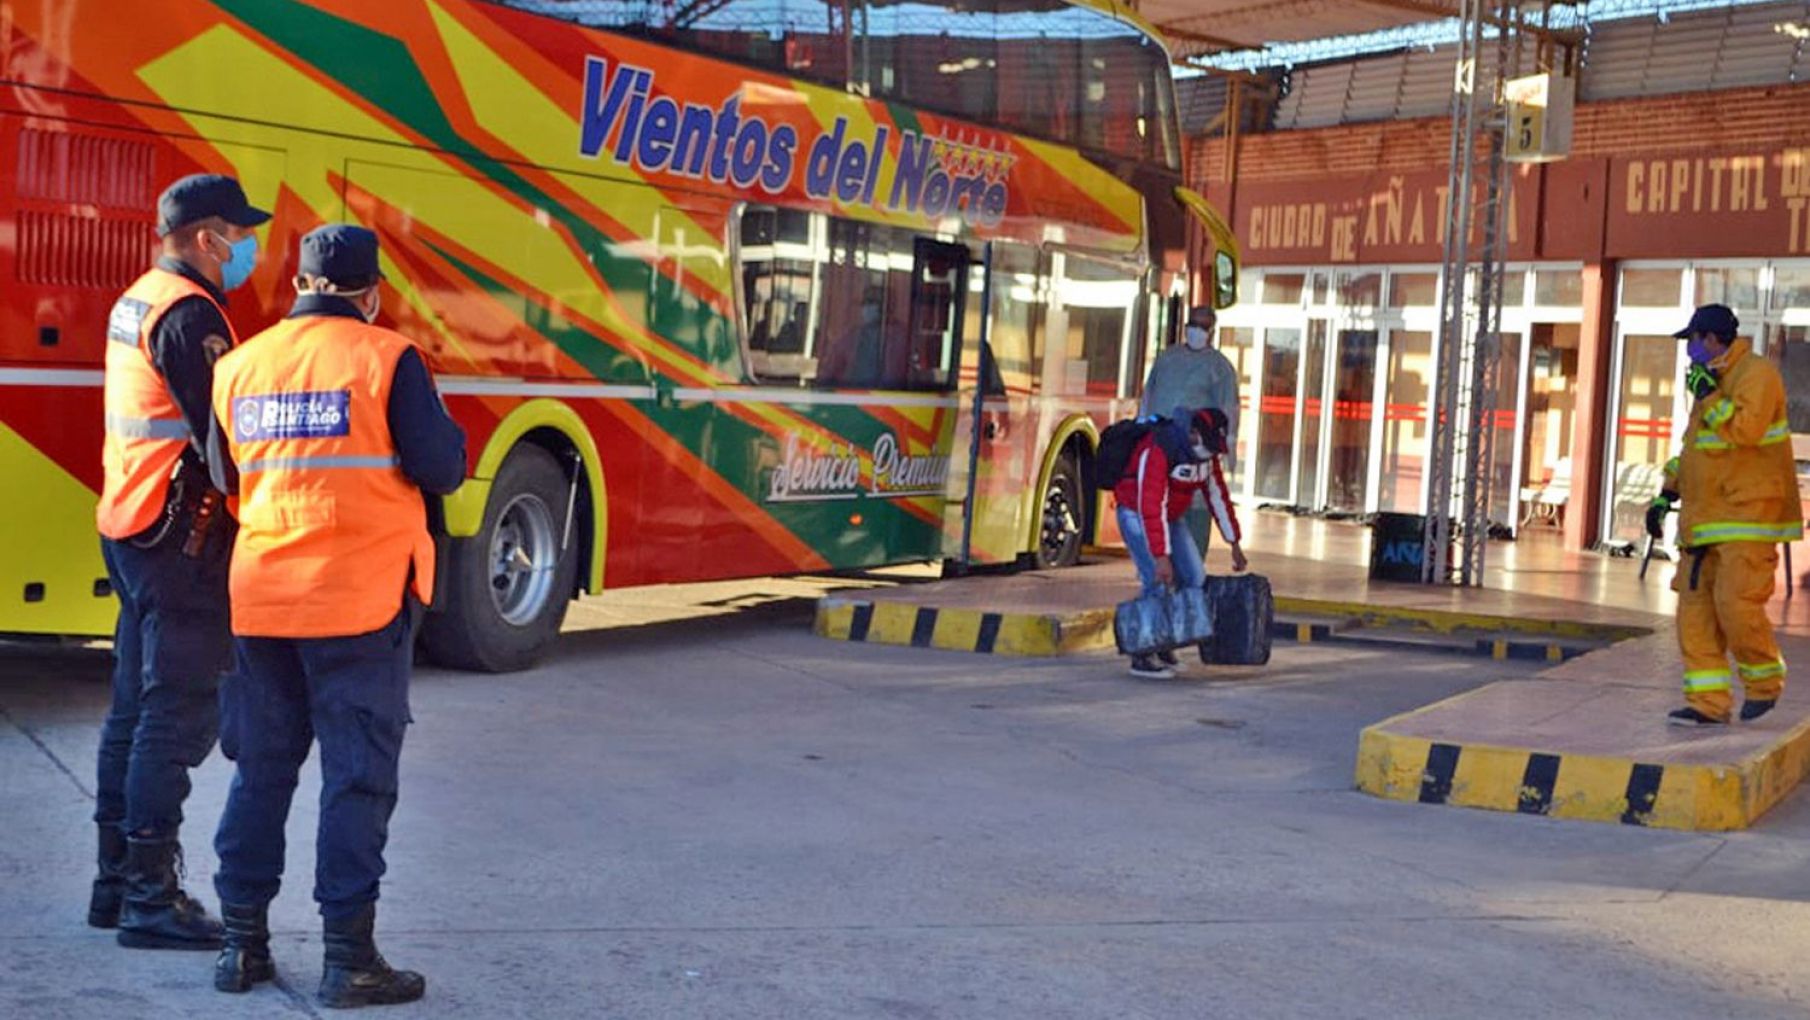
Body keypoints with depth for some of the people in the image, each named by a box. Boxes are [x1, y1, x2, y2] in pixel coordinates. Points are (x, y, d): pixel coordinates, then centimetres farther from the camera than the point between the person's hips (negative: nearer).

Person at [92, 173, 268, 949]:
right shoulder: (189, 313, -15)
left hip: (128, 526, 10)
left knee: (135, 706, 15)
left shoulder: (137, 301, 16)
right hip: (182, 535, -10)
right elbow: (221, 434, -19)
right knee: (180, 713, -6)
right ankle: (150, 896, -4)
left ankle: (117, 880, 22)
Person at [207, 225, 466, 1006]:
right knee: (357, 777, 1)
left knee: (261, 770, 14)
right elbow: (440, 471, -10)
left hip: (260, 597, 5)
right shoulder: (386, 359, -8)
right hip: (361, 599, -5)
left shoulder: (240, 366, 8)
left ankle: (244, 943, 19)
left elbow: (227, 481, 16)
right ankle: (349, 956, 2)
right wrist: (447, 434, 10)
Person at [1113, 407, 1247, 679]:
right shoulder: (1158, 449, -30)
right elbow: (1151, 505, -35)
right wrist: (1161, 556, -39)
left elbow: (1218, 495, 6)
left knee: (1194, 579, 0)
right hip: (1137, 514, -8)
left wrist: (1235, 544, 8)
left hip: (1169, 517, 8)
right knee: (1158, 582, -18)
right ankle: (1142, 656, -10)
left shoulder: (1206, 452, -4)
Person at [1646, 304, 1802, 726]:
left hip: (1748, 520, -9)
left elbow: (1745, 428, -26)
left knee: (1735, 604, -15)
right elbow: (1694, 448, 27)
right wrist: (1667, 495, 19)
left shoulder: (1756, 373, -9)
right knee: (1695, 610, 2)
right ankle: (1709, 702, 5)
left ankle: (1765, 680, 9)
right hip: (1706, 521, 9)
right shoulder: (1715, 381, 20)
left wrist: (1707, 395, -16)